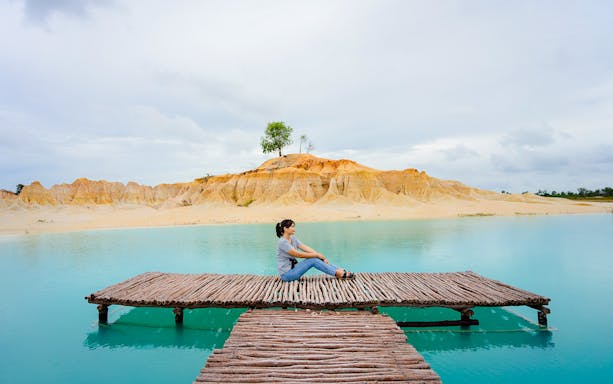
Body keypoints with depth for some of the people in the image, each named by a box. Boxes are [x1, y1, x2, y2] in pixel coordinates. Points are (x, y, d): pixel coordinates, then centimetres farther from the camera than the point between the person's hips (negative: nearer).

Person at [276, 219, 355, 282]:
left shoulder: (293, 238, 7)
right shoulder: (282, 242, -21)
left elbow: (306, 248, -1)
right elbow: (299, 254, -23)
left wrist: (320, 255, -12)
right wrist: (317, 255, -15)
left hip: (293, 268, 8)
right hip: (286, 274, -8)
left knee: (317, 259, -7)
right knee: (313, 260, -20)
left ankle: (341, 271, -9)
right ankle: (340, 274, -15)